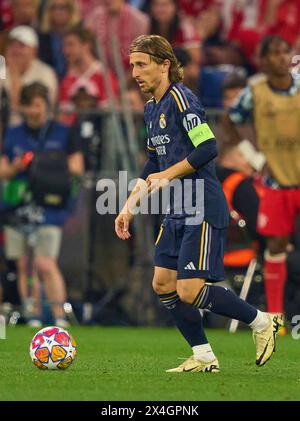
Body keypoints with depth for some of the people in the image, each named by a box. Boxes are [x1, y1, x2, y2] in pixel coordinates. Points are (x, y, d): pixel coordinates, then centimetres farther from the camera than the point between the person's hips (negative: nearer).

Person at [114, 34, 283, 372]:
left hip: (203, 211, -10)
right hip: (177, 213, 10)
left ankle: (261, 322, 5)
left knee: (189, 291, -13)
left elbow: (208, 148, -22)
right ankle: (204, 357, 14)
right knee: (163, 284, 5)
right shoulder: (152, 109, 15)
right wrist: (129, 207, 19)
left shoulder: (181, 100, -14)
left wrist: (167, 176, -14)